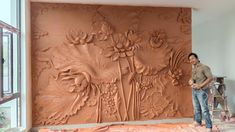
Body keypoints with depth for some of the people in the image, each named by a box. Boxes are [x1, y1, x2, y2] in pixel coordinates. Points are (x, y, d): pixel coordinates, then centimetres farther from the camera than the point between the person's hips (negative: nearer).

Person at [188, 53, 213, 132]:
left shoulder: (204, 67, -11)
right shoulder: (193, 69, 13)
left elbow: (210, 78, -18)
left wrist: (200, 85, -20)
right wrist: (191, 81, -1)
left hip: (202, 91, -7)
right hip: (194, 91, 8)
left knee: (204, 109, -9)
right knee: (196, 108, 17)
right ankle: (198, 121, 32)